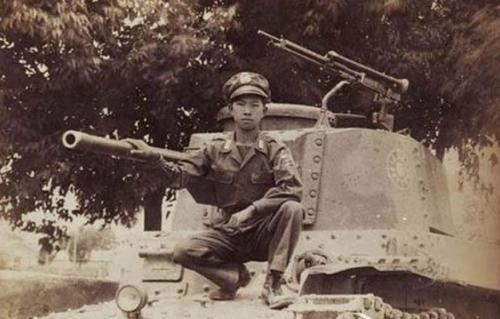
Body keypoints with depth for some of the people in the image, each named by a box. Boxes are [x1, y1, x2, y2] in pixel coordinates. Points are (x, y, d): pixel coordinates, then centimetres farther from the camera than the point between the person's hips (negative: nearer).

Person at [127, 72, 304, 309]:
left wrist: (251, 210, -27)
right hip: (229, 233, 2)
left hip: (264, 233, -2)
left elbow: (292, 188, -20)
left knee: (292, 208, -31)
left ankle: (272, 285, -23)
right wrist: (154, 158, -14)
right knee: (183, 251, -21)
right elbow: (180, 177, 4)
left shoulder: (275, 151, -3)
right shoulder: (216, 151, 7)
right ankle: (235, 275, 2)